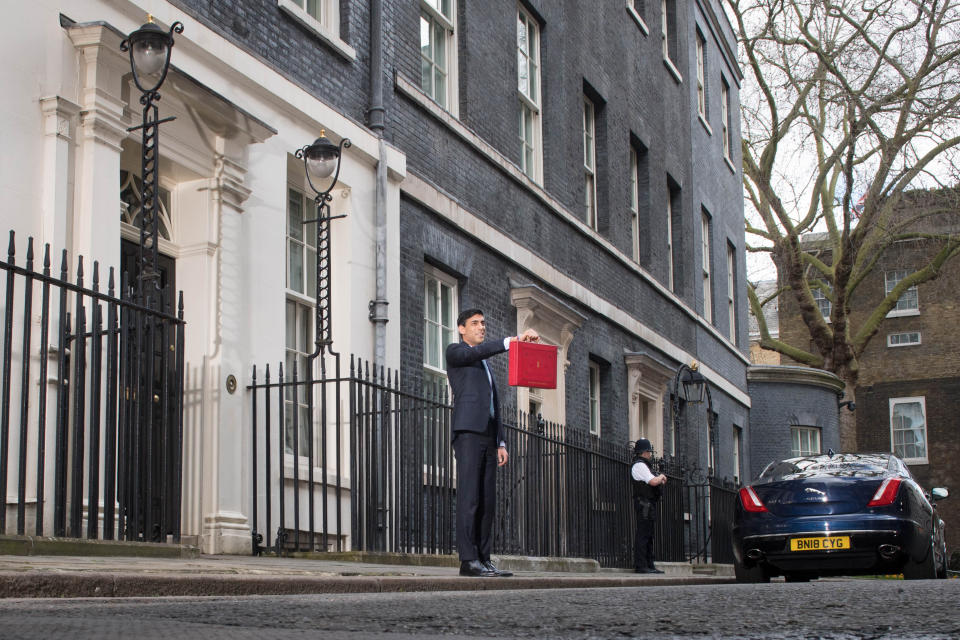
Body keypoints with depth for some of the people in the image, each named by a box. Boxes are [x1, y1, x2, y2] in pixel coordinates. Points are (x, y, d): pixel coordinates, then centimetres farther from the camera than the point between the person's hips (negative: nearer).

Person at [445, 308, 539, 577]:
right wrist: (513, 340, -27)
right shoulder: (455, 351, 7)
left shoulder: (485, 365, 29)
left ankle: (484, 559, 4)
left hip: (488, 435, 8)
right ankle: (468, 560, -16)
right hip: (468, 431, -8)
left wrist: (501, 442, 16)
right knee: (469, 497, -13)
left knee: (487, 501, 3)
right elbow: (476, 352, -17)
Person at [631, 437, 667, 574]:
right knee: (642, 534, -10)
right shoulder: (639, 465, -11)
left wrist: (661, 479, 7)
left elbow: (654, 483, 25)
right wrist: (661, 476, 0)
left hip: (649, 505, 11)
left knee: (648, 535, 11)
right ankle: (640, 566, -11)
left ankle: (649, 565, 15)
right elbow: (653, 481, -19)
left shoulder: (644, 465, 22)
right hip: (644, 504, -11)